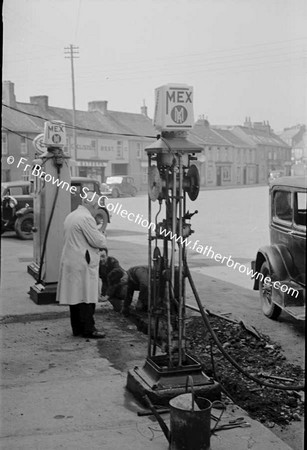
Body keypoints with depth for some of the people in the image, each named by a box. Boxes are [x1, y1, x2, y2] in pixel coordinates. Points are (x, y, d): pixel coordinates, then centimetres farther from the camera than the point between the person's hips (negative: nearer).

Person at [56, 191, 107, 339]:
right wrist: (101, 234, 5)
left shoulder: (71, 216, 16)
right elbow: (98, 241, -17)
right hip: (83, 264, -10)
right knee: (87, 298, -4)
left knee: (75, 296, 12)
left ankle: (77, 328, 19)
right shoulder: (86, 218, -16)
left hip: (70, 261, 10)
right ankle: (88, 329, 1)